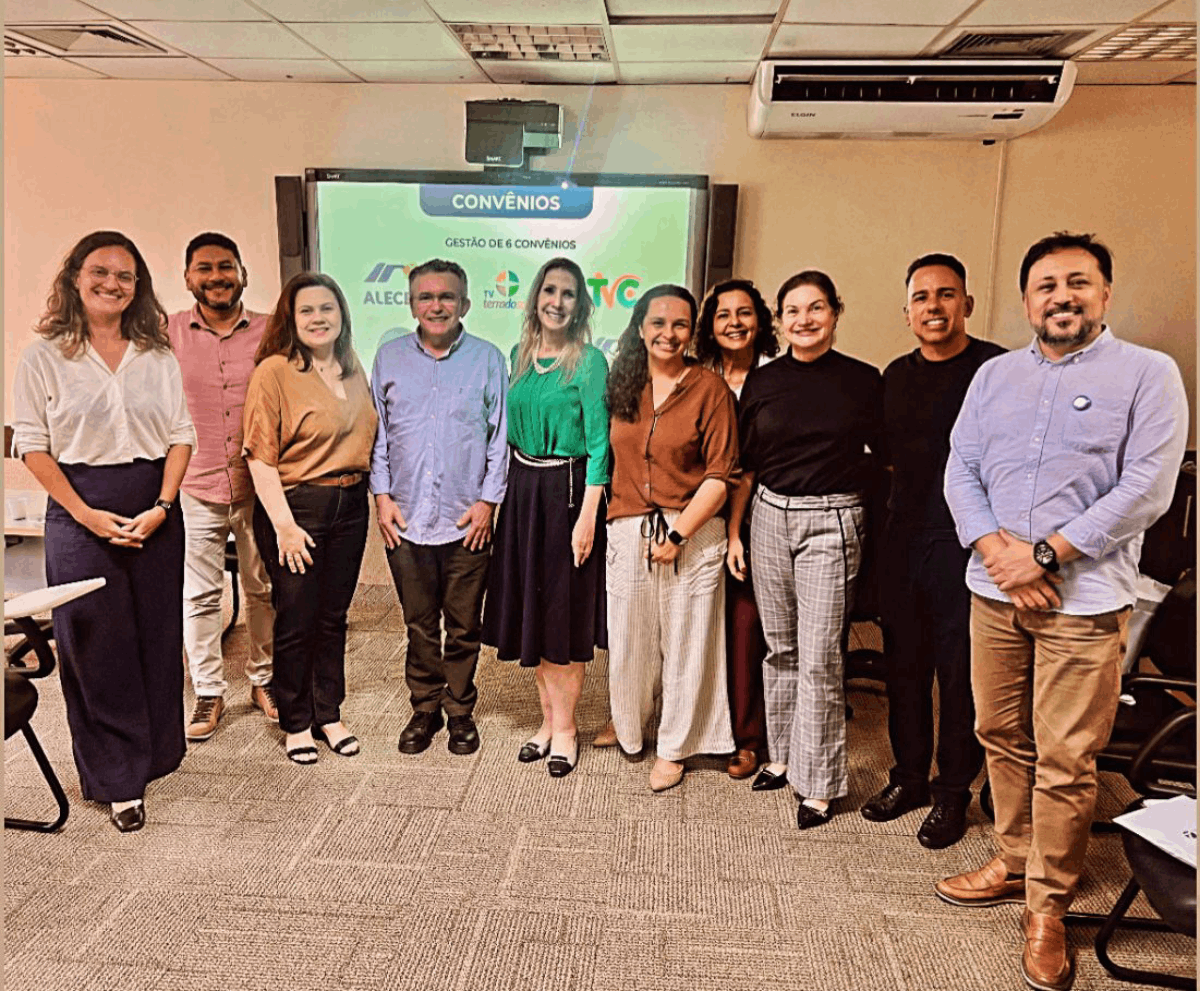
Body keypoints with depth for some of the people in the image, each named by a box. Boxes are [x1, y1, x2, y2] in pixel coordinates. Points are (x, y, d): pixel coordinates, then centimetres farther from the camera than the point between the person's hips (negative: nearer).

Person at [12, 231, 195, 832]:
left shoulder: (158, 356, 7)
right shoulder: (44, 357, -1)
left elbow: (181, 435, 5)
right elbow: (32, 444, -3)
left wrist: (161, 507, -7)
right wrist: (86, 513, -11)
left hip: (156, 513, 3)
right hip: (81, 514, -2)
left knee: (157, 640, 8)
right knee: (97, 646, 2)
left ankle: (153, 754, 28)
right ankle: (116, 781, 15)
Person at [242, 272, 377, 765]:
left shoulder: (353, 369, 9)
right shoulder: (274, 371, -10)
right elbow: (260, 456, -13)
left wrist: (376, 499, 8)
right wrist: (284, 524, -16)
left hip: (350, 505, 6)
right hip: (296, 505, -5)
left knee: (334, 616, 14)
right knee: (296, 620, 4)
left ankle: (329, 715, 29)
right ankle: (296, 724, 23)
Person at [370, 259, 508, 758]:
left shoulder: (487, 359, 2)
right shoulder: (389, 357, 8)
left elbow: (500, 436, 2)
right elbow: (377, 432, 10)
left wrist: (488, 500, -4)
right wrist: (382, 495, 2)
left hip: (467, 520, -1)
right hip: (405, 518, 2)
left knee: (464, 626, 8)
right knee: (419, 623, 11)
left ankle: (460, 711, 25)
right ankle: (424, 709, 27)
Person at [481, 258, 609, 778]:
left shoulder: (589, 360, -9)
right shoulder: (519, 355, 9)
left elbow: (599, 442, -13)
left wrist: (588, 515, -18)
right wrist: (498, 495, 9)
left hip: (567, 489, -6)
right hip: (521, 487, 6)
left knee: (565, 611, 3)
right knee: (531, 608, 12)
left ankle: (564, 727, 17)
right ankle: (548, 719, 27)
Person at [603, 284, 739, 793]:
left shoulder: (710, 388, -6)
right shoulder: (622, 385, 7)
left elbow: (721, 475, -9)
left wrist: (678, 532, -14)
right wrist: (601, 516, 4)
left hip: (692, 534, -3)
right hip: (627, 533, 4)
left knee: (685, 642, 8)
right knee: (627, 638, 14)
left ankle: (674, 747, 27)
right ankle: (628, 723, 41)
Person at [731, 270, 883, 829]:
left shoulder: (863, 381, -2)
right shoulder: (762, 381, 6)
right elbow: (745, 465, 10)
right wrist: (732, 532, 9)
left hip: (830, 524, -3)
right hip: (770, 517, 4)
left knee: (818, 657, -3)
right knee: (780, 649, 13)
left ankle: (818, 783, 10)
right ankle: (783, 754, 30)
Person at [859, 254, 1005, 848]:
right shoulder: (896, 376, 12)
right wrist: (898, 510, 11)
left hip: (965, 543, -5)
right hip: (903, 538, 6)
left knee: (961, 673, 5)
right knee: (904, 664, 14)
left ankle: (953, 792, 23)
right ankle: (909, 777, 31)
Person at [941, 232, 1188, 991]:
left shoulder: (1148, 374, -1)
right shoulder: (995, 375, 12)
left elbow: (1146, 489, -10)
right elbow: (961, 473, 7)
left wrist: (1043, 554, -14)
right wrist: (997, 550, -9)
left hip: (1084, 600, -4)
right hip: (995, 589, 4)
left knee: (1065, 761, 1)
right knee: (1002, 737, 13)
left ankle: (1047, 905, 18)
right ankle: (1014, 863, 32)